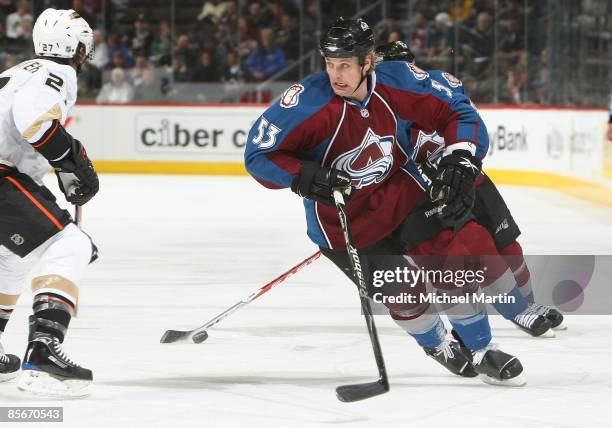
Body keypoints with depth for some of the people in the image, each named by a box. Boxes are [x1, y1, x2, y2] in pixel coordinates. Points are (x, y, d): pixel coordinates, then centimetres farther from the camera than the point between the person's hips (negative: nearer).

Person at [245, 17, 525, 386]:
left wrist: (461, 155, -16)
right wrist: (304, 178, -33)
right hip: (343, 220, -3)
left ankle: (480, 352, 18)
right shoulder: (308, 101, -26)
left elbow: (454, 110, -2)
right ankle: (437, 346, 27)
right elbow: (259, 154, -19)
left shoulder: (397, 81, -17)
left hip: (404, 196, 3)